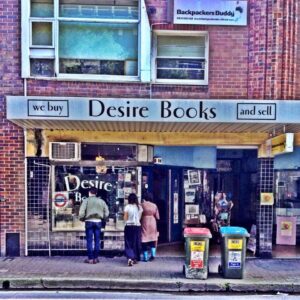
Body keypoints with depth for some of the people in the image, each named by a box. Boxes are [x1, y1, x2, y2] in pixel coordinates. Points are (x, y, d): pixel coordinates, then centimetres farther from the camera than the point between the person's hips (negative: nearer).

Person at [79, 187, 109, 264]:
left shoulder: (86, 201, -3)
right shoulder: (101, 201, 7)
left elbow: (81, 212, -10)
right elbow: (106, 213, 5)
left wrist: (82, 219, 9)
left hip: (89, 222, -2)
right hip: (98, 222, 3)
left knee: (89, 240, 3)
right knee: (97, 240, 8)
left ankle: (90, 258, 5)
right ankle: (96, 258, 11)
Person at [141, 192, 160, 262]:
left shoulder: (142, 205, -8)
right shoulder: (154, 206, 1)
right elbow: (157, 217, 3)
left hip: (145, 223, -3)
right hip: (152, 224, 3)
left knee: (144, 239, 3)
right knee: (153, 239, 15)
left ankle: (145, 257, 5)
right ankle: (153, 254, 5)